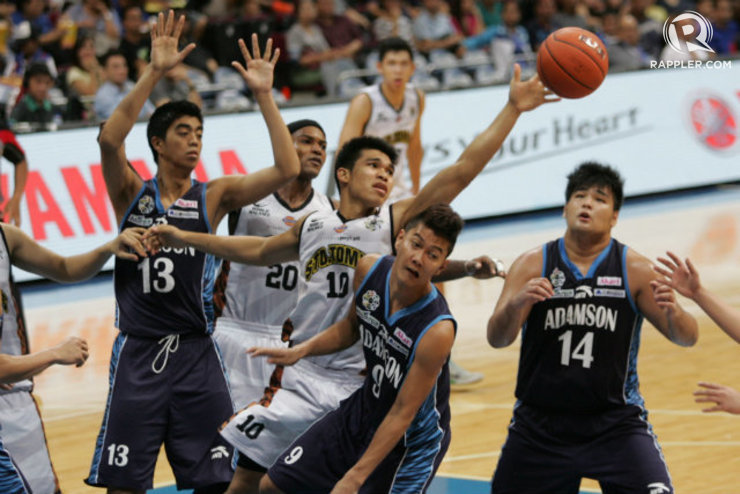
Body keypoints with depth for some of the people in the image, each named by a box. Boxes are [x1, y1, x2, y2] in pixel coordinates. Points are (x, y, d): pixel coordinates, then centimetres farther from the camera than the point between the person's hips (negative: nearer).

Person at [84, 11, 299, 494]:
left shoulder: (214, 196, 5)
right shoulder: (131, 193, 2)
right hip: (139, 353, -1)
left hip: (196, 353, 1)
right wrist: (155, 72, -25)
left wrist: (264, 95, -11)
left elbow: (287, 169, -6)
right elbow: (109, 139, -18)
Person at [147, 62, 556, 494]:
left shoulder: (395, 222, -2)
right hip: (301, 376, 3)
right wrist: (185, 238, 33)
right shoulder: (312, 227, 10)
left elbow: (465, 168, -10)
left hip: (361, 387, -3)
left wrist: (513, 109, -15)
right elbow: (259, 251, 29)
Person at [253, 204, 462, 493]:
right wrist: (301, 351, -5)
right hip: (364, 408, 7)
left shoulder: (437, 330, -32)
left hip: (410, 439, -6)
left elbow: (402, 414, -26)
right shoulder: (369, 270, -14)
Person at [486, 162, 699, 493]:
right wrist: (516, 304, -31)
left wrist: (673, 312, -26)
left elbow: (686, 338, -3)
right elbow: (497, 339, -10)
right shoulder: (533, 265, -2)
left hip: (616, 424, -1)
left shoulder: (634, 270, -3)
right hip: (539, 424, 1)